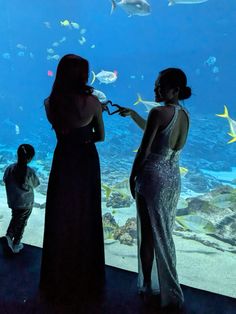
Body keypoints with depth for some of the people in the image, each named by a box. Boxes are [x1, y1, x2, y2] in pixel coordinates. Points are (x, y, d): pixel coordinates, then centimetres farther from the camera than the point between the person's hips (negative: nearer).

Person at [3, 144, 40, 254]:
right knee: (21, 223, 15)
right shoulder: (30, 172, -25)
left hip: (12, 202, 4)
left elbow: (5, 181, 1)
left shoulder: (9, 168, -13)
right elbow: (35, 184, -9)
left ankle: (9, 235, 12)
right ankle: (16, 246, 27)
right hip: (26, 203, -4)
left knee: (15, 218, 29)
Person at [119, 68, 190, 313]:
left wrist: (132, 176, -3)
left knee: (148, 235, 8)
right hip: (173, 179, 8)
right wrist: (132, 115, 21)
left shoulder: (158, 112, -17)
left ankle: (147, 285, 24)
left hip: (152, 178, -7)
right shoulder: (184, 115, 7)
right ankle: (167, 290, 32)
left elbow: (144, 149, -16)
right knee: (164, 234, 18)